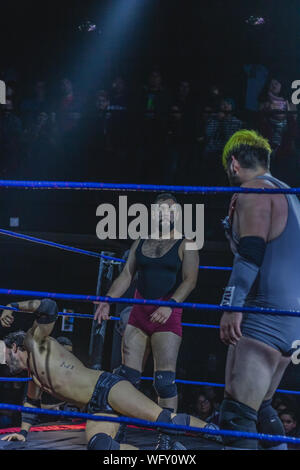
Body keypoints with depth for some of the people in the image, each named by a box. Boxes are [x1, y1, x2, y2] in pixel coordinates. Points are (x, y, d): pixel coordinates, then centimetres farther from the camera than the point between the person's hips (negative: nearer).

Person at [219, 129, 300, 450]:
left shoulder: (253, 191, -6)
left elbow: (250, 252, -18)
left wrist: (232, 305, -22)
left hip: (265, 314, -10)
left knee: (236, 414, -16)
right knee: (260, 406, 21)